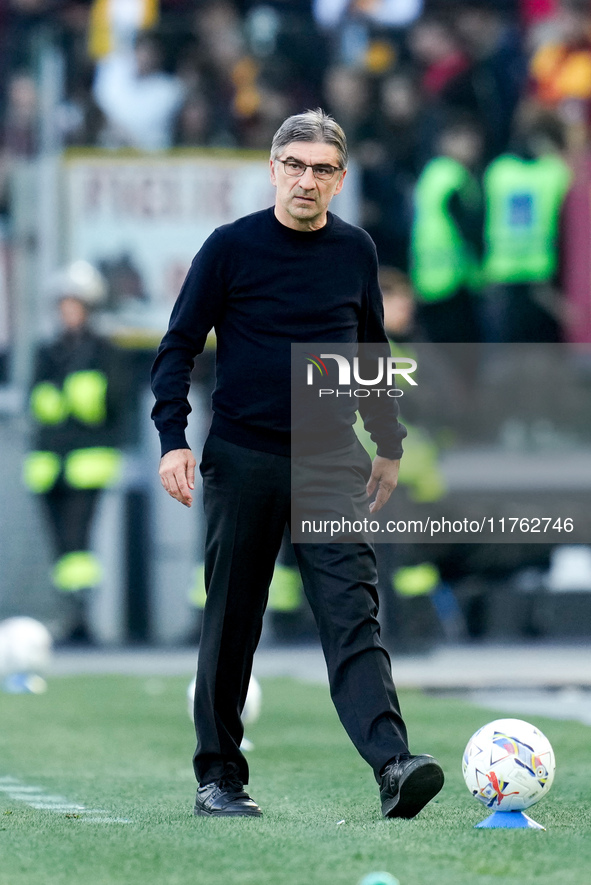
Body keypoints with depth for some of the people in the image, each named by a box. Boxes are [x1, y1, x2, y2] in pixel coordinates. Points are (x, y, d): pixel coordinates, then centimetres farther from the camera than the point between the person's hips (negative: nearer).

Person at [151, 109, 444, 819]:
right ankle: (219, 776, 15)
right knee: (231, 623, 5)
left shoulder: (355, 251, 8)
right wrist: (173, 439, -11)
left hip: (329, 466, 2)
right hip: (241, 461, -1)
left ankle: (392, 767, -25)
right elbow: (179, 346, 0)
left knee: (352, 614, -12)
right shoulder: (231, 247, -2)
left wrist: (389, 441, 21)